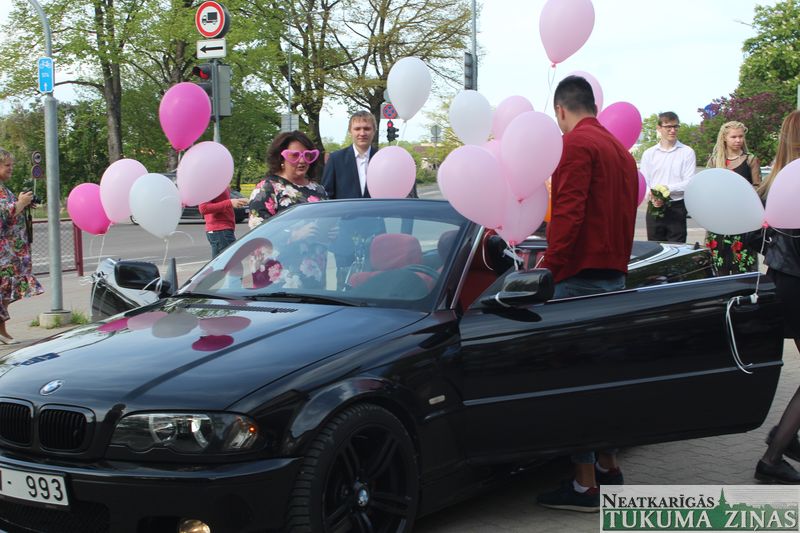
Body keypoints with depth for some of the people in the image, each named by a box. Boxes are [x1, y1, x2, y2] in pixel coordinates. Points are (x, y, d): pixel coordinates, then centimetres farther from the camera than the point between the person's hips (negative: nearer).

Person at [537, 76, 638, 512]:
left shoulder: (577, 144, -10)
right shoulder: (620, 149, 18)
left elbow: (568, 214, -19)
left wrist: (548, 272, -17)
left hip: (580, 277, -9)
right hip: (615, 275, 9)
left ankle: (585, 485, -3)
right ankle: (608, 467, 25)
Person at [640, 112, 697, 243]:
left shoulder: (687, 152, 2)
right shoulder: (649, 153, 8)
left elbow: (689, 183, -4)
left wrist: (667, 188, -14)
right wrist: (652, 197, -16)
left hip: (677, 207, -2)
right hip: (654, 208, 2)